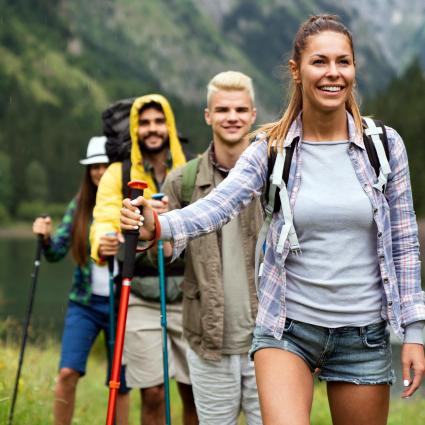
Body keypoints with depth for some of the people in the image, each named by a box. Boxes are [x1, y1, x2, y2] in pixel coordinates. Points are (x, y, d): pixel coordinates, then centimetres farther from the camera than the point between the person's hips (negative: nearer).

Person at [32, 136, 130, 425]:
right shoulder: (80, 206, 5)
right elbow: (57, 252, 5)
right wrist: (46, 238, -16)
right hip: (84, 303, 2)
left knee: (120, 383, 6)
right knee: (68, 372, -11)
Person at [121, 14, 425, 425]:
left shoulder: (385, 145, -1)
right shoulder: (272, 149, -3)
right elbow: (219, 204, -19)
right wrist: (158, 225, -38)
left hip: (363, 333, 2)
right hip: (287, 326, -1)